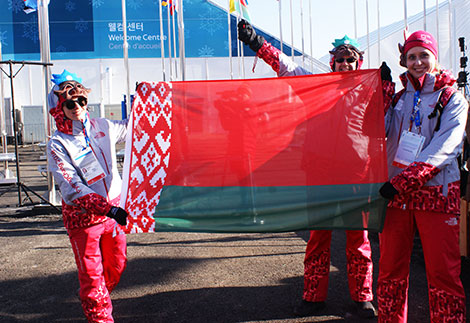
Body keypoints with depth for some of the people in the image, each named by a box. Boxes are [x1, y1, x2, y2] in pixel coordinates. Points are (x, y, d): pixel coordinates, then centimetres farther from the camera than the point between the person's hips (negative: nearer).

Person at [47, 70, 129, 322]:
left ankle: (90, 297, 44)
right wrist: (106, 208, -30)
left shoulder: (101, 127, 1)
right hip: (82, 216, -5)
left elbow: (129, 128, 22)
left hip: (114, 208, 5)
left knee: (117, 265, 17)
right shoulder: (57, 145, -13)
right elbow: (72, 189, -21)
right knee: (92, 274, -1)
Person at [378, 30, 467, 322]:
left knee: (443, 272, -2)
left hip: (436, 193, -3)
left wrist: (403, 181, -20)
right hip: (395, 193, 3)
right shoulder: (398, 98, 16)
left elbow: (443, 149, -10)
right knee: (391, 268, 7)